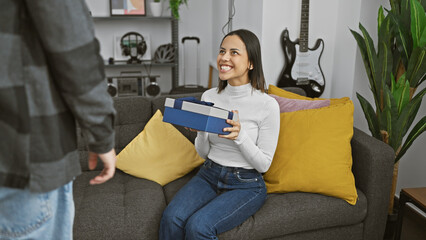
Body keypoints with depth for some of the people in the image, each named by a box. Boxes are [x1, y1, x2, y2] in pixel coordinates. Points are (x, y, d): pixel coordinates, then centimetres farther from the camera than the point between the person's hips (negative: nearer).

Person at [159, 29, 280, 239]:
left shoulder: (267, 105, -13)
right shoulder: (209, 97, 1)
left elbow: (264, 164, -9)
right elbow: (203, 153, 8)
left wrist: (239, 135, -24)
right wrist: (201, 130, -14)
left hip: (246, 185, -4)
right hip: (209, 175, 4)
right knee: (171, 218, -23)